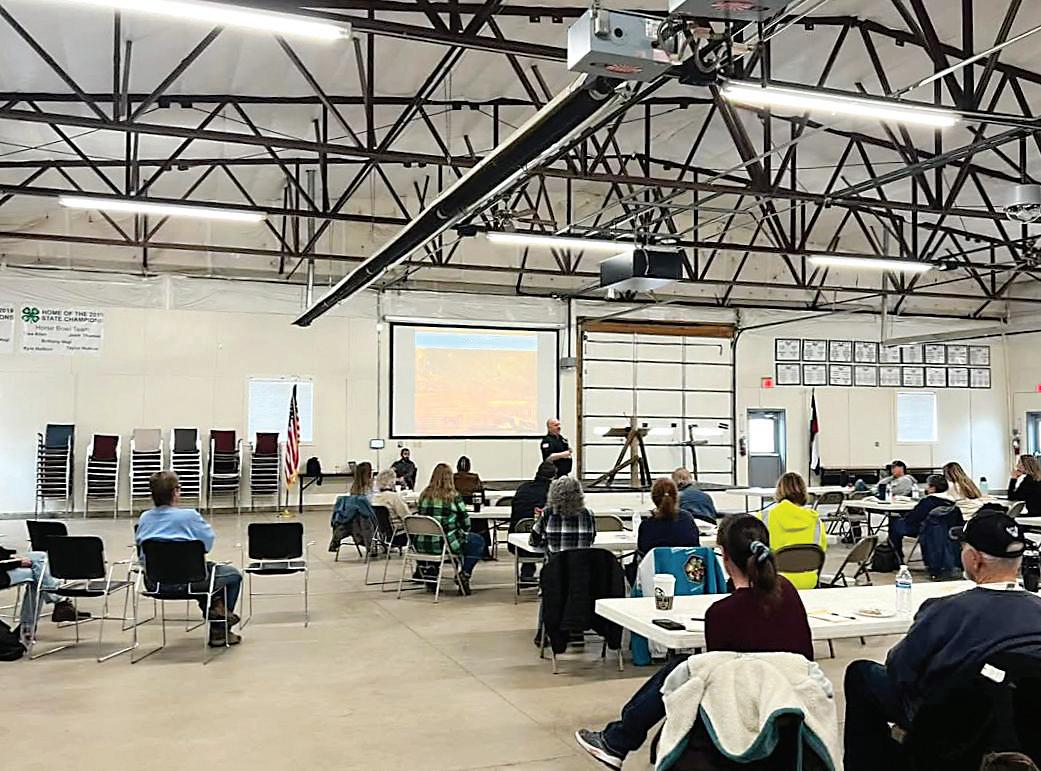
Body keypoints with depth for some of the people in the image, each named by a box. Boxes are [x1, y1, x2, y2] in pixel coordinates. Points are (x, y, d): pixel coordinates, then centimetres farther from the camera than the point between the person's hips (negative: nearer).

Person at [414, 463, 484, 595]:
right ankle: (464, 575, 3)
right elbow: (465, 520, -1)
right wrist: (464, 533, 21)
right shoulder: (454, 496, -8)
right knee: (478, 542, 15)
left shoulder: (424, 495, 5)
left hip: (421, 545, 6)